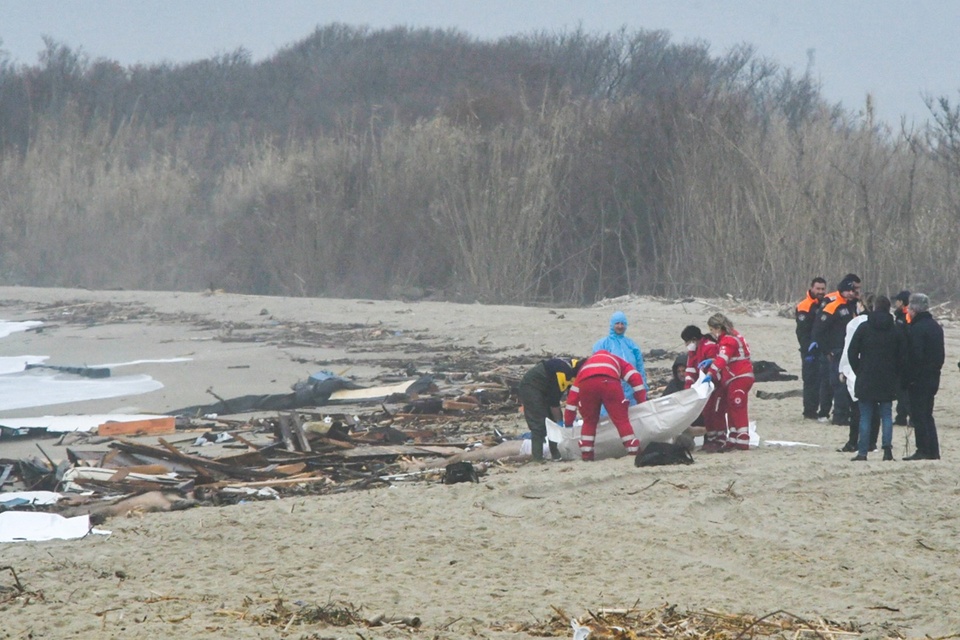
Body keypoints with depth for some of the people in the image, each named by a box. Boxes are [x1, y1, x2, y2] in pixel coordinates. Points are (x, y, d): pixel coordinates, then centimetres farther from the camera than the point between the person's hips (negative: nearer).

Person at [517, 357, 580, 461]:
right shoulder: (562, 373, -34)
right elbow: (553, 402, -26)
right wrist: (559, 421, -16)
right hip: (531, 386, -9)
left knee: (555, 419, 6)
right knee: (538, 423, -15)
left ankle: (556, 455, 11)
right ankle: (538, 458, -16)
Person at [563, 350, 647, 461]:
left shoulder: (585, 365, 42)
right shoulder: (617, 361, 40)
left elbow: (573, 394, 36)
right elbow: (635, 378, 23)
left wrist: (568, 422, 37)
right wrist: (642, 402, 27)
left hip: (586, 384, 2)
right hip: (609, 381, -2)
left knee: (589, 421, 20)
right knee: (621, 420, 7)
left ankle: (586, 454, 16)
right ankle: (634, 452, 4)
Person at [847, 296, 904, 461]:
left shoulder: (864, 327, -4)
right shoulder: (895, 331, 1)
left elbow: (852, 353, -2)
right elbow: (901, 356, 3)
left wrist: (858, 371, 9)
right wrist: (895, 376, 13)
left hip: (866, 379, -1)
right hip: (888, 381, 1)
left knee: (865, 416, 2)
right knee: (886, 415, 7)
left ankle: (862, 451, -1)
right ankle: (887, 449, -4)